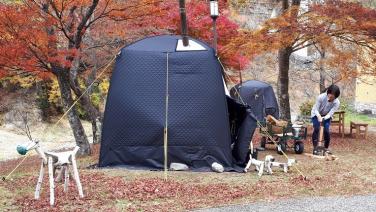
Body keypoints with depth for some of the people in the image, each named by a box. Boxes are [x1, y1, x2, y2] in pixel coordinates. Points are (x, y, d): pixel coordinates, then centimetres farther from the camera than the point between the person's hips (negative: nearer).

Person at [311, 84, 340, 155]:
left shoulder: (336, 102, -29)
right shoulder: (321, 97, -33)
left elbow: (330, 114, -25)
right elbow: (316, 109, -23)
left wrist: (323, 118, -43)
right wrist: (319, 116, -42)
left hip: (327, 116, 1)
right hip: (316, 114, -1)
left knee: (326, 130, -12)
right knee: (316, 129, -17)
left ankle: (326, 148, 5)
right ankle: (315, 148, -10)